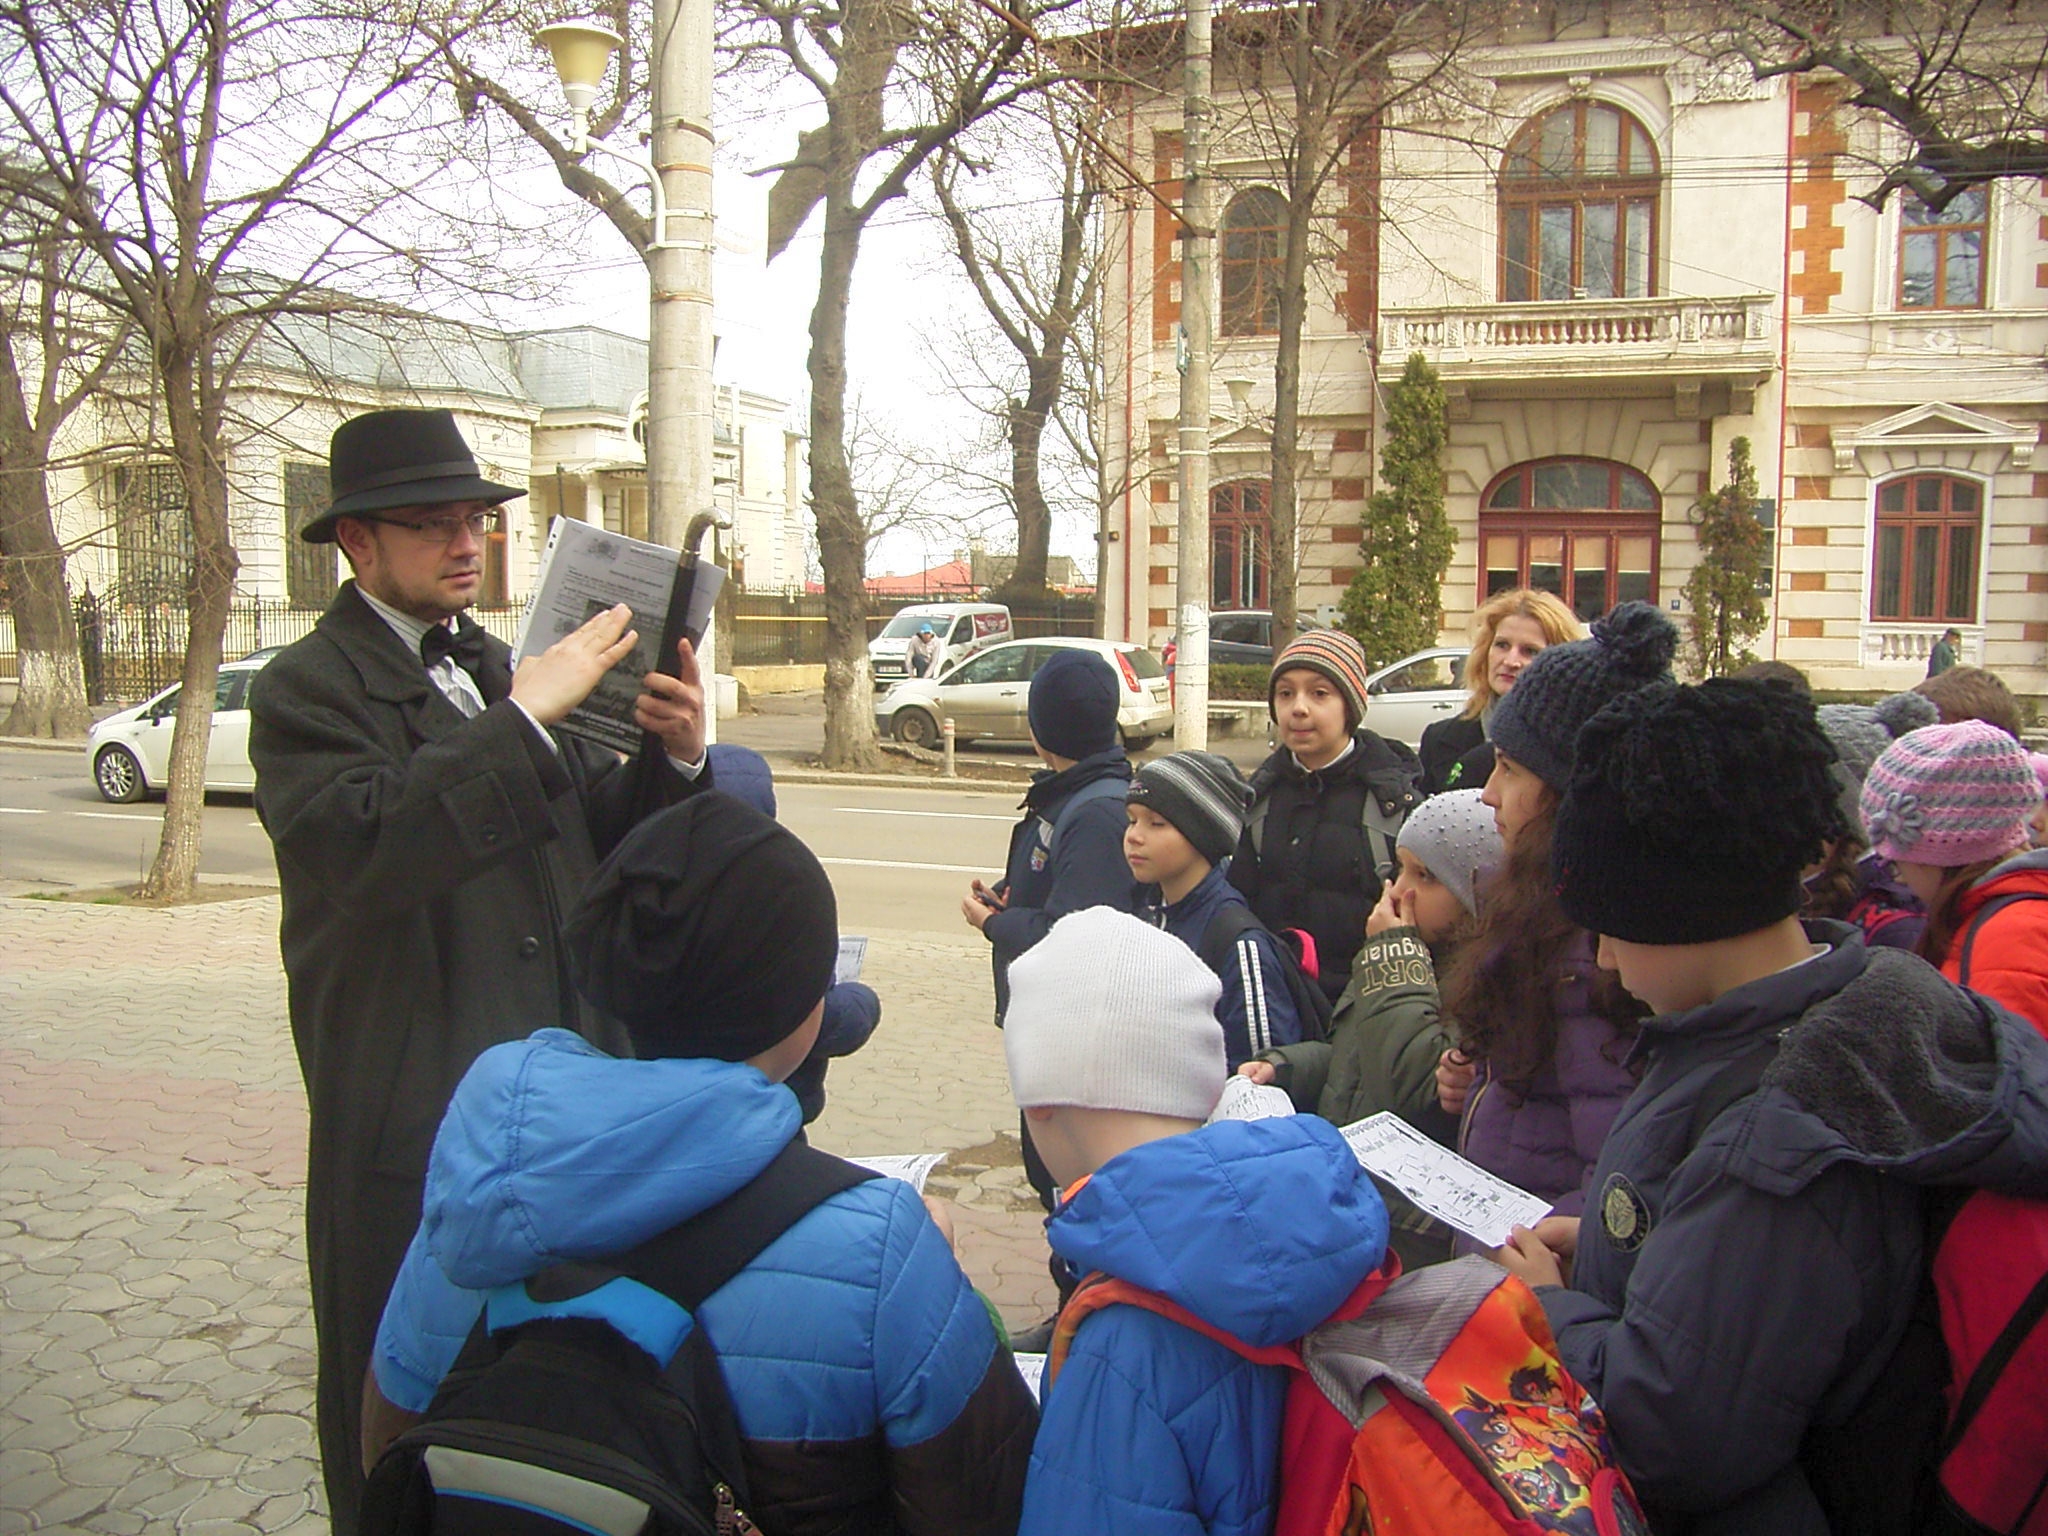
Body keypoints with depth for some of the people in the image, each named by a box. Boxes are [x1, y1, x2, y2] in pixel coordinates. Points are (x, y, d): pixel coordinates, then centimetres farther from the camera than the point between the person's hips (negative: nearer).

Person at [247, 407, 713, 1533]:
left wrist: (672, 757, -9)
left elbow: (600, 837, 10)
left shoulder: (496, 669, 12)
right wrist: (525, 715, -29)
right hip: (412, 1116, -6)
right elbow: (367, 848, -28)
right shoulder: (307, 688, -9)